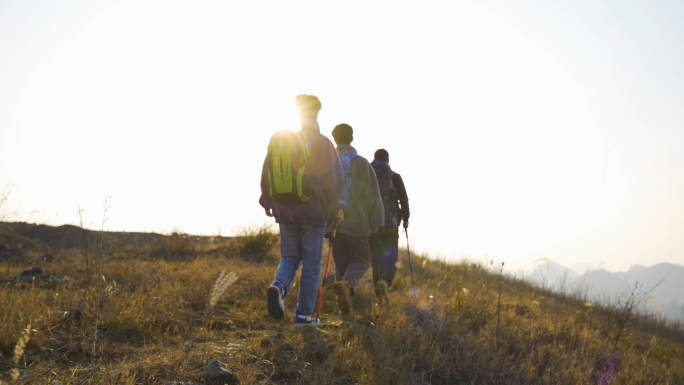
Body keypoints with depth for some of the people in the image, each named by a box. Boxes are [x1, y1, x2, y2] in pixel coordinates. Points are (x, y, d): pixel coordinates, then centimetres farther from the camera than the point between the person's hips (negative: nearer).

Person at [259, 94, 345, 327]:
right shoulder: (321, 143, -8)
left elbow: (267, 174, 9)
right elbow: (332, 179, -8)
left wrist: (267, 201, 21)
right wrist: (337, 206, 5)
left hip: (285, 211, 3)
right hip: (313, 211, -3)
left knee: (289, 257, 16)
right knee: (311, 263, 6)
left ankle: (279, 286, -14)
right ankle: (304, 314, 8)